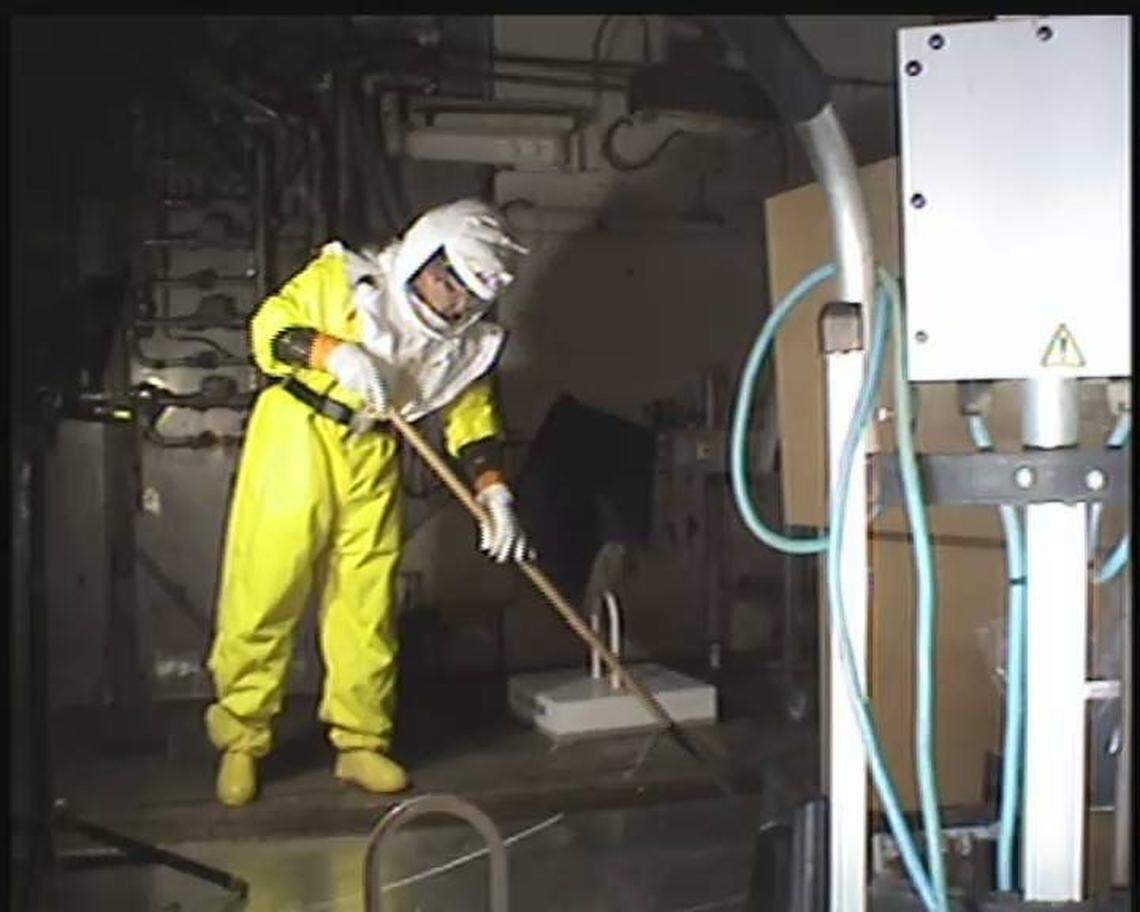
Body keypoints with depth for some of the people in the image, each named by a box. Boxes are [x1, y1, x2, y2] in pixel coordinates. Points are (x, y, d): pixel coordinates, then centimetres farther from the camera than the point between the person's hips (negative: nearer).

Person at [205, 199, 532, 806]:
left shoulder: (469, 341, 4)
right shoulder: (345, 278, -9)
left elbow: (472, 416, 7)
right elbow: (270, 326, -9)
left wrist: (493, 492, -6)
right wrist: (335, 353, -26)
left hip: (372, 458, 4)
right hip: (297, 436, -4)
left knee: (367, 602, 6)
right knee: (264, 591, -2)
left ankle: (360, 741, 19)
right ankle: (241, 741, 12)